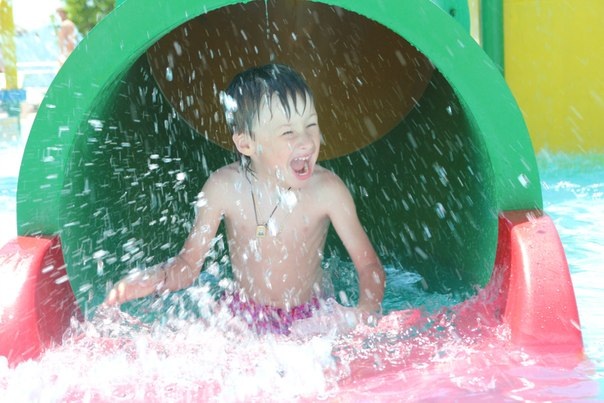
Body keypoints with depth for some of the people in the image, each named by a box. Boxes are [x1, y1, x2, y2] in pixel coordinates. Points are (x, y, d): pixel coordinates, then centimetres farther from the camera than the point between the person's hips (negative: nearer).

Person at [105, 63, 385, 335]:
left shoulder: (327, 190, -20)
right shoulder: (224, 187, -17)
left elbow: (369, 266, -13)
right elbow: (188, 264, -8)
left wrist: (366, 311, -35)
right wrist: (153, 280, -30)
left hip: (309, 318, 0)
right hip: (241, 316, 1)